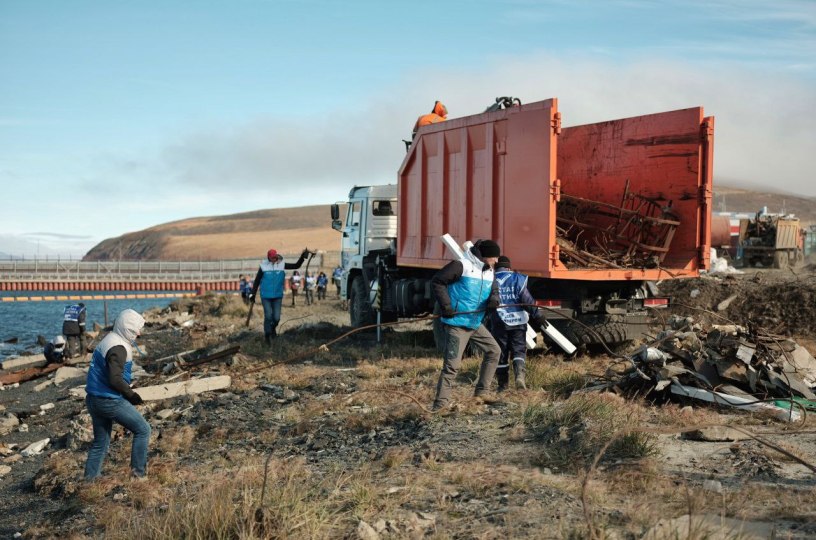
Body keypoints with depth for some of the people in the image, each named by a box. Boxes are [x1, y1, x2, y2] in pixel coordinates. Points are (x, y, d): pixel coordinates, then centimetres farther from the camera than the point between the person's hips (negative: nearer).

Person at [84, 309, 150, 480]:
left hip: (95, 400, 10)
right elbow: (115, 379, -28)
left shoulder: (108, 341, 12)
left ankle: (89, 479, 21)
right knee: (143, 430, 2)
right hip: (110, 401, -10)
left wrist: (127, 390, 14)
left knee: (100, 442, 18)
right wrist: (132, 395, -14)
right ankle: (139, 472, 6)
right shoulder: (118, 348, -19)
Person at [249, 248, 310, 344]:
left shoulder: (282, 265, -3)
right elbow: (257, 281, -1)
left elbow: (296, 265, -1)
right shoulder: (263, 266, -8)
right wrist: (252, 294, -1)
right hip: (266, 296, -2)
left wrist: (302, 257, -15)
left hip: (278, 296, 2)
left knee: (276, 317, 0)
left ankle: (273, 328, 34)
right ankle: (267, 335, 15)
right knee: (268, 316, -6)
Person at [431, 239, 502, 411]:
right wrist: (446, 305, -19)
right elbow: (437, 281, -15)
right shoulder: (461, 265, -16)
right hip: (457, 324, -9)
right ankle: (440, 404, -8)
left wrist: (494, 300, -10)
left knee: (494, 351, 14)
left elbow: (494, 290, 15)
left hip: (475, 324, 9)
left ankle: (481, 393, 23)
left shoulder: (488, 271, 10)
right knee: (452, 364, -12)